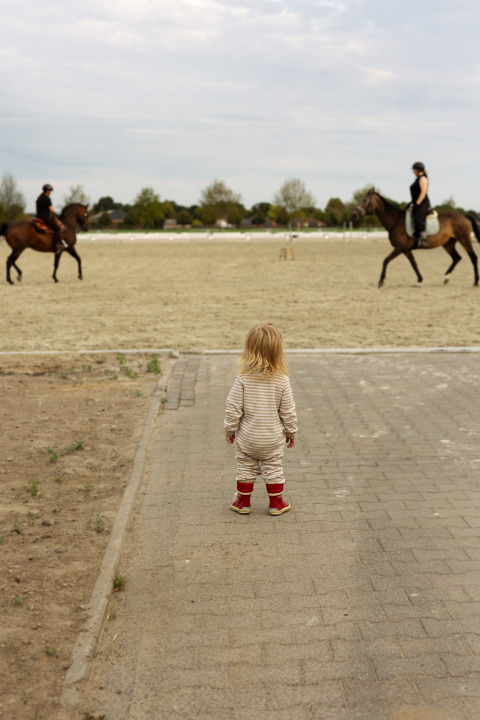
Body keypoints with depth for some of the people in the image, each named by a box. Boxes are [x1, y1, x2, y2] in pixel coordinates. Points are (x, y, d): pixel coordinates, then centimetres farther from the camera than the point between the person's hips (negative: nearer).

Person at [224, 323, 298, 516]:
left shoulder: (243, 379, -17)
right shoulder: (282, 380, -13)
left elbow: (233, 407, -13)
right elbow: (288, 411, -7)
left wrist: (230, 428, 2)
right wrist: (291, 431, 8)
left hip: (247, 437, -1)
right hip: (273, 438, 1)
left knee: (245, 467, 16)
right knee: (273, 468, 15)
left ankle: (243, 501, 27)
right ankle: (276, 503, 25)